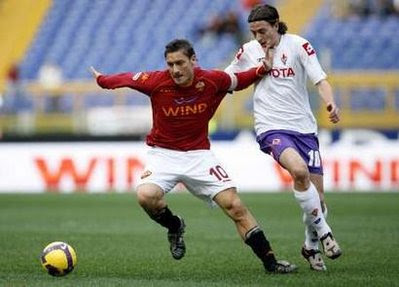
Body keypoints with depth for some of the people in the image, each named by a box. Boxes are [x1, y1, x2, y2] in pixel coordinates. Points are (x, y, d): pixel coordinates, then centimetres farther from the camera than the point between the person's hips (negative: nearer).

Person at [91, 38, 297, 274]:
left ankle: (269, 261, 2)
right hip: (163, 154, -1)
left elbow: (238, 80, 10)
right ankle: (174, 226, 5)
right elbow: (128, 78, 5)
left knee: (234, 206, -8)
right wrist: (102, 80, 19)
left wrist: (262, 70, -4)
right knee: (146, 196, -29)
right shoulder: (156, 81, -15)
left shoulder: (212, 80, -12)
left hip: (199, 153, 1)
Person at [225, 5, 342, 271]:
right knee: (299, 169, -33)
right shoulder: (248, 51, 5)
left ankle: (311, 247, 27)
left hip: (304, 127, 1)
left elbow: (321, 80, -9)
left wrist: (330, 102, -28)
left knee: (317, 199, 0)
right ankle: (322, 230, -16)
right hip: (272, 128, -1)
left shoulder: (298, 45, -2)